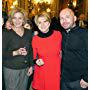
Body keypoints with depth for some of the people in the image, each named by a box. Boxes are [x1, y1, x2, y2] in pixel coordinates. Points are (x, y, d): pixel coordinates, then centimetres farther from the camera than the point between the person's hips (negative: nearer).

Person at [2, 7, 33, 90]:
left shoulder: (28, 32, 5)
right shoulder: (6, 33, -8)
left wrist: (31, 66, 9)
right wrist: (16, 53, -23)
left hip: (25, 69, 4)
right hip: (11, 69, -3)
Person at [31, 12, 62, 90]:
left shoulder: (58, 34, -7)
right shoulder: (35, 39, -6)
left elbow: (61, 52, 7)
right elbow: (34, 57, 8)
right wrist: (37, 61, -13)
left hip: (56, 72, 0)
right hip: (41, 73, 1)